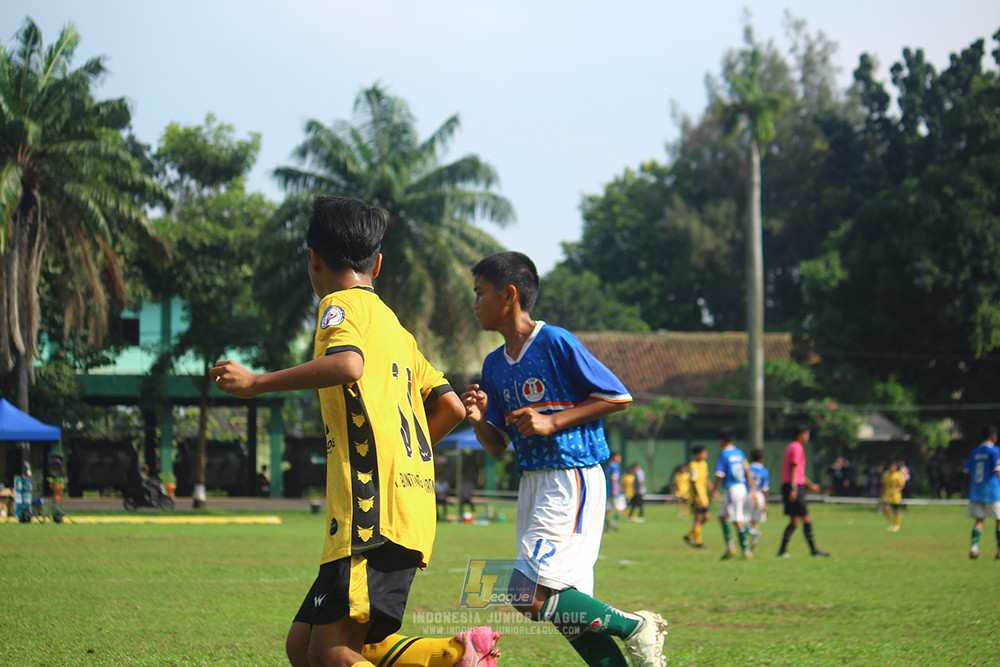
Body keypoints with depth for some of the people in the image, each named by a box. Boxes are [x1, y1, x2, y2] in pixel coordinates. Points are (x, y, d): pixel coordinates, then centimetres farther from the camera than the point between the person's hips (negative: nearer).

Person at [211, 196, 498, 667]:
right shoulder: (396, 328, 26)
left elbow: (348, 365, -22)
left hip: (375, 511, -9)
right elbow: (450, 407, 25)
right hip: (411, 508, 9)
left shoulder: (342, 305, 0)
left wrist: (258, 383, -16)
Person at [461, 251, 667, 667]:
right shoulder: (494, 365, 12)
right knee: (568, 610, 5)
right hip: (532, 484, 8)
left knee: (531, 598, -16)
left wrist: (552, 422, -14)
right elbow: (498, 446, 16)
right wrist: (479, 420, -5)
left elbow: (619, 397, -8)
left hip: (571, 480, -8)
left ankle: (634, 628, -2)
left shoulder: (556, 343, -10)